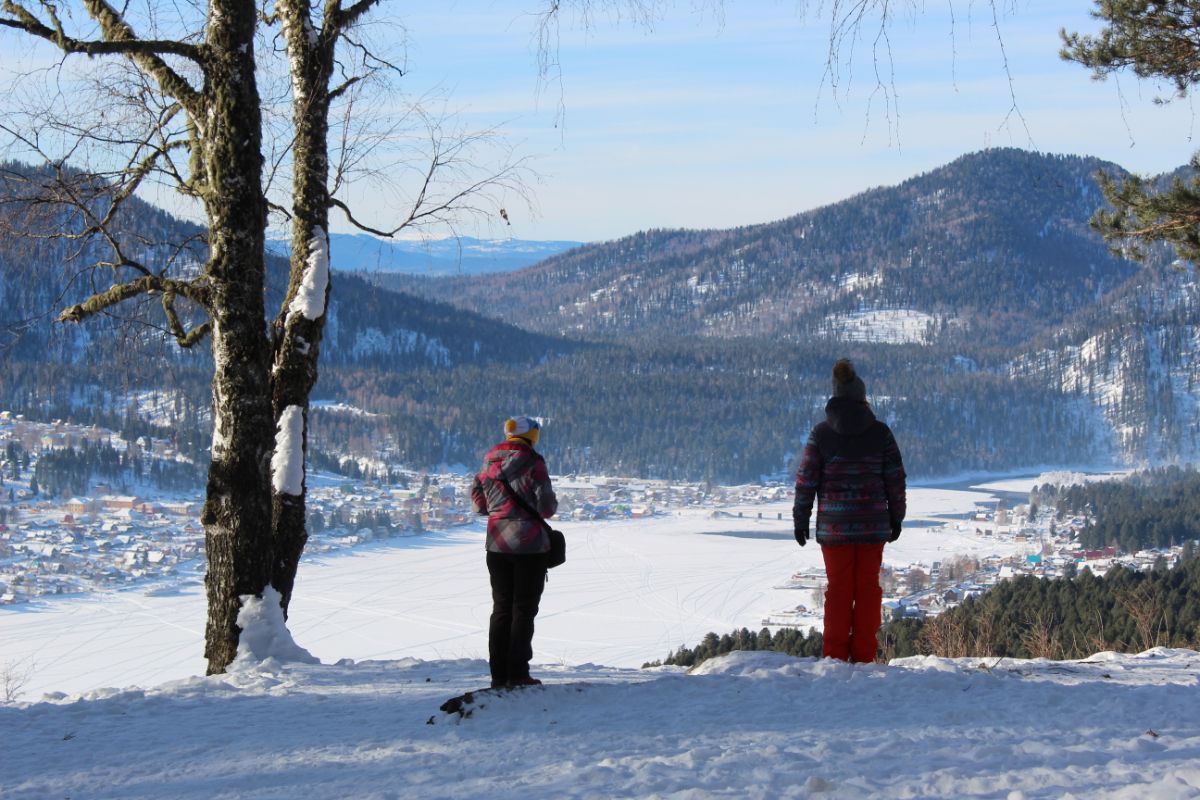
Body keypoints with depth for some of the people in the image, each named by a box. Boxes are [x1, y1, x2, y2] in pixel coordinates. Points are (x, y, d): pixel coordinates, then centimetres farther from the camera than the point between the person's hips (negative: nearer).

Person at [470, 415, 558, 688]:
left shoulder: (490, 463, 5)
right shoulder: (532, 463, -12)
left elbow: (478, 504, 10)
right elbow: (547, 506, -14)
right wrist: (552, 505, 8)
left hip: (497, 543, 5)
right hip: (529, 543, -5)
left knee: (501, 607, 12)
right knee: (524, 608, 2)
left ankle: (498, 673, 11)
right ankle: (517, 673, -1)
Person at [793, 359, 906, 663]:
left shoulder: (820, 433, -5)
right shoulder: (880, 432, -2)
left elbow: (806, 480, -3)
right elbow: (896, 478, 2)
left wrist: (800, 519, 7)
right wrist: (896, 517, 12)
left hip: (834, 524, 0)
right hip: (873, 524, 0)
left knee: (838, 587, 7)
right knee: (868, 587, 7)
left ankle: (835, 654, 7)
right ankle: (863, 654, 7)